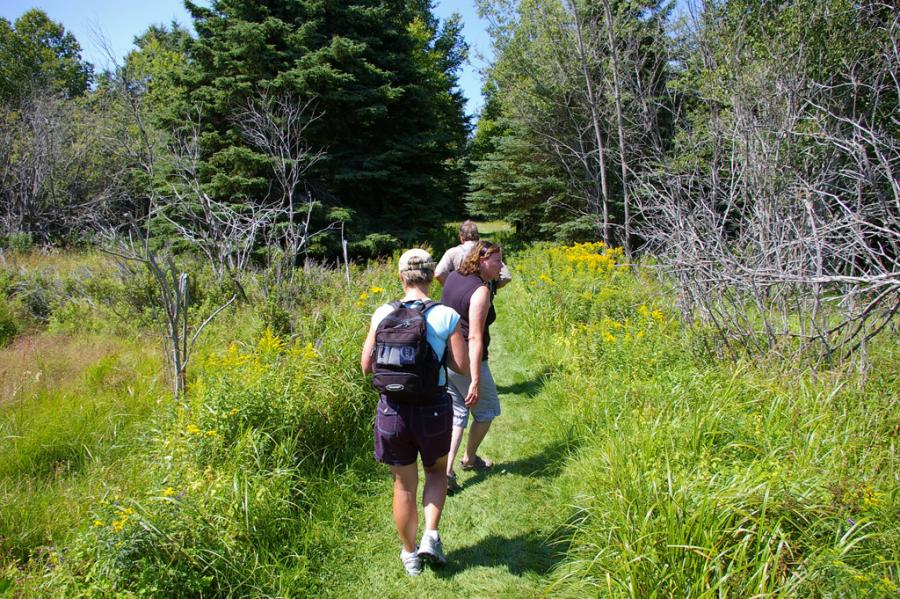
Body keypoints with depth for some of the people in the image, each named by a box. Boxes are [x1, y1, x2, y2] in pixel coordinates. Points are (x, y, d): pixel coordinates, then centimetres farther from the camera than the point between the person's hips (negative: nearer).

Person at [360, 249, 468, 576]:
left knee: (404, 486, 18)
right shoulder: (447, 316, -11)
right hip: (434, 407, -1)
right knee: (437, 470, 29)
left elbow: (367, 365, -1)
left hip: (393, 409, 1)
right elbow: (462, 366, -6)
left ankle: (410, 554, 36)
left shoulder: (383, 314, -7)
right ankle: (431, 535, 15)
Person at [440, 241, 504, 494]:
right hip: (467, 362, -7)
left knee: (456, 414, 17)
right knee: (486, 410, 19)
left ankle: (446, 471, 9)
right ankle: (469, 458, 37)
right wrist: (475, 382, -25)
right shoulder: (481, 291, -21)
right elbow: (475, 338, -25)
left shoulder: (454, 276, 2)